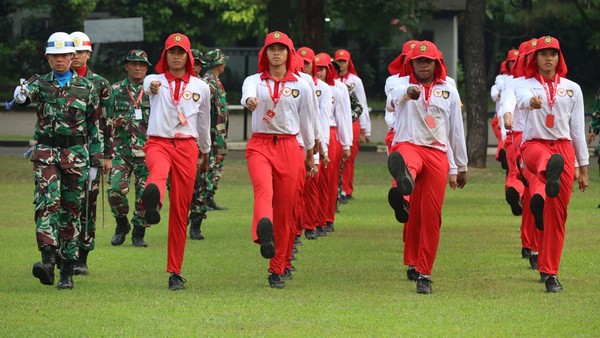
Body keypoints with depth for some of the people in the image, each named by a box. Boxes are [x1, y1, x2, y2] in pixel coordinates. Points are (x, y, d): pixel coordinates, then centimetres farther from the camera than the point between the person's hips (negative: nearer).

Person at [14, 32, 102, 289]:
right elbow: (26, 93, -18)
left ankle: (67, 271, 8)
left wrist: (96, 159, 6)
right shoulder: (40, 83, 5)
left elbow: (94, 125, 9)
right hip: (46, 152, -1)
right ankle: (48, 259, -29)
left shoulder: (86, 87, 6)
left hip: (76, 153, 1)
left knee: (71, 210, 3)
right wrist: (21, 95, -43)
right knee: (47, 202, -19)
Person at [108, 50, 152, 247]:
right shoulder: (115, 90, 8)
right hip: (121, 150, 0)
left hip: (146, 151, 0)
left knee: (144, 194, -1)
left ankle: (138, 234, 13)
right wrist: (114, 124, -8)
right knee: (115, 190, -13)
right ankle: (121, 225, 12)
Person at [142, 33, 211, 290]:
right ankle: (152, 204, -76)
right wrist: (152, 87, -43)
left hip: (187, 147, 2)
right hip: (158, 143, -2)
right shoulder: (155, 81, 6)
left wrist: (205, 153, 31)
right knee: (158, 170, -40)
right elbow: (148, 84, -19)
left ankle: (175, 272, 11)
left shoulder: (200, 87, 13)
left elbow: (204, 123, 22)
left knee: (180, 211, 2)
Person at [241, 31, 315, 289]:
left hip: (288, 148, 2)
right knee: (264, 190, -31)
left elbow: (306, 122, 16)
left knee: (284, 210, 2)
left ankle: (277, 271, 12)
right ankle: (264, 235, -61)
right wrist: (249, 101, -43)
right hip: (260, 145, -2)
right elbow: (247, 94, -18)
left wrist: (309, 155, 22)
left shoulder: (300, 86, 8)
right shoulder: (254, 81, 6)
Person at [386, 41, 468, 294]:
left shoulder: (449, 92, 15)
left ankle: (424, 273, 7)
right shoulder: (402, 85, 7)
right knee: (406, 169, -41)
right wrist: (408, 92, -43)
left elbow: (456, 131, 18)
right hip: (408, 146, -2)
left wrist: (460, 167, 19)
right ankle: (404, 182, -78)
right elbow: (393, 100, -19)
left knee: (431, 216, -1)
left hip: (437, 154, 2)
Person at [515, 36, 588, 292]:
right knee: (546, 159, -42)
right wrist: (532, 101, -47)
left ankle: (549, 272, 7)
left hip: (564, 148, 3)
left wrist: (583, 167, 11)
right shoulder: (526, 85, 6)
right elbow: (522, 98, -21)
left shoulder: (572, 89, 13)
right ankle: (550, 175, -80)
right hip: (534, 145, -3)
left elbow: (578, 130, 13)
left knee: (557, 214, -1)